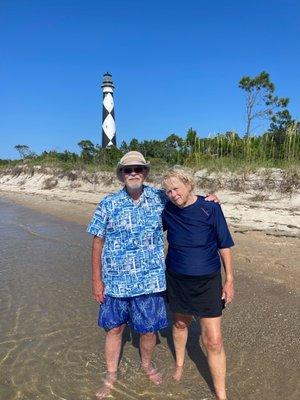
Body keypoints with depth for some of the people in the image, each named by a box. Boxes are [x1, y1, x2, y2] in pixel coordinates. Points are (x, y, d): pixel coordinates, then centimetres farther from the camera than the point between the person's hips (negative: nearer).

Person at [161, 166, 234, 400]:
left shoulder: (210, 208, -14)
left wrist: (229, 280, -5)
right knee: (180, 322, 23)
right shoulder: (168, 211, -6)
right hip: (177, 279, 3)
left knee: (213, 340, 1)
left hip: (208, 282, -3)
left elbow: (224, 245, -7)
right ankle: (180, 363, 51)